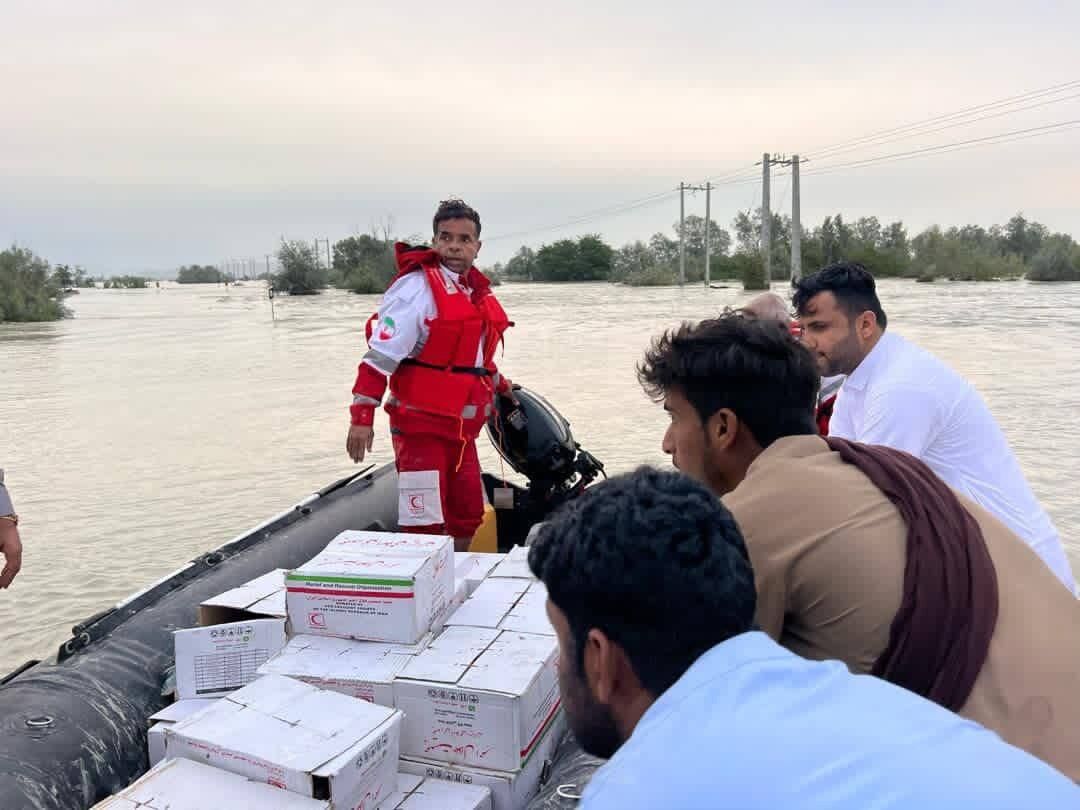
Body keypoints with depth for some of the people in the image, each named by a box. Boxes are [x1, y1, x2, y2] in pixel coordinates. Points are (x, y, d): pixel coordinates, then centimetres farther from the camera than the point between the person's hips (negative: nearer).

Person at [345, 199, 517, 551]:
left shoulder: (479, 291, 12)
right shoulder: (417, 287, -14)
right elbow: (381, 354, -19)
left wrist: (499, 384, 37)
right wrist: (362, 416, -24)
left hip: (462, 427, 8)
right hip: (421, 425, -8)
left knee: (468, 518, 18)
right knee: (423, 526, -8)